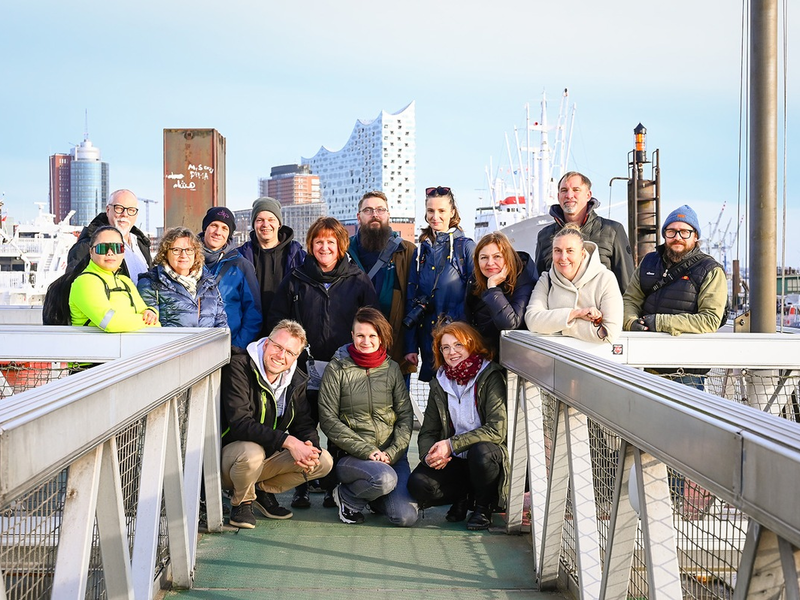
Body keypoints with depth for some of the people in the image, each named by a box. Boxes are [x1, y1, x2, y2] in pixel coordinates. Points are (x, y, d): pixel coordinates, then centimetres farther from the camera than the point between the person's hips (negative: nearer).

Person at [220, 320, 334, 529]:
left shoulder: (296, 380, 2)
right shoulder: (239, 367, -19)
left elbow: (304, 424, 4)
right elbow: (239, 423, -29)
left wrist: (309, 446, -23)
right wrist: (288, 441, -36)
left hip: (270, 456, 6)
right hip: (229, 452, -6)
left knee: (324, 461, -9)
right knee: (252, 452, -39)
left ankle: (264, 490, 11)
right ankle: (241, 502, -6)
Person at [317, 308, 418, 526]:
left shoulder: (392, 369, 8)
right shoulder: (337, 369, -1)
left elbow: (406, 416, 6)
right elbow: (328, 420, -6)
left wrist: (391, 453, -9)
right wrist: (367, 451, -13)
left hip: (393, 455, 3)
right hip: (351, 456, -3)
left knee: (406, 517, -15)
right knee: (385, 478, -35)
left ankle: (372, 496, 18)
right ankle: (347, 497, -2)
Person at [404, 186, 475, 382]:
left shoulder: (466, 246, -1)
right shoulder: (422, 251, 12)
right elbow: (411, 300, 10)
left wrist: (453, 319, -17)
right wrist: (410, 346, 5)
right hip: (427, 339, 4)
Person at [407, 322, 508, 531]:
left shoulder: (491, 377, -8)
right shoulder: (439, 384, 8)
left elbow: (497, 429, -18)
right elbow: (427, 432, 7)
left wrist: (451, 444, -22)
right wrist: (429, 455, -17)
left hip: (487, 457, -3)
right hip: (453, 461, 3)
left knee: (480, 451, -38)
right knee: (418, 484, -24)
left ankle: (484, 506, -7)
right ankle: (463, 496, 8)